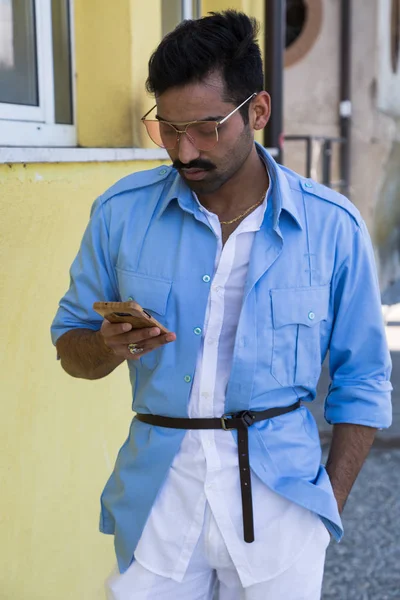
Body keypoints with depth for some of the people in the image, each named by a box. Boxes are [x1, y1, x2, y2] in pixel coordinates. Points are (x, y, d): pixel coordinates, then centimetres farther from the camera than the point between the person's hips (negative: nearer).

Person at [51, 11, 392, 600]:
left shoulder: (333, 227, -5)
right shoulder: (121, 212, -3)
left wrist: (330, 506, -1)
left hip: (280, 494, 0)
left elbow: (362, 383, 3)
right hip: (157, 492, 1)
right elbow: (70, 342, 7)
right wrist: (108, 347, -15)